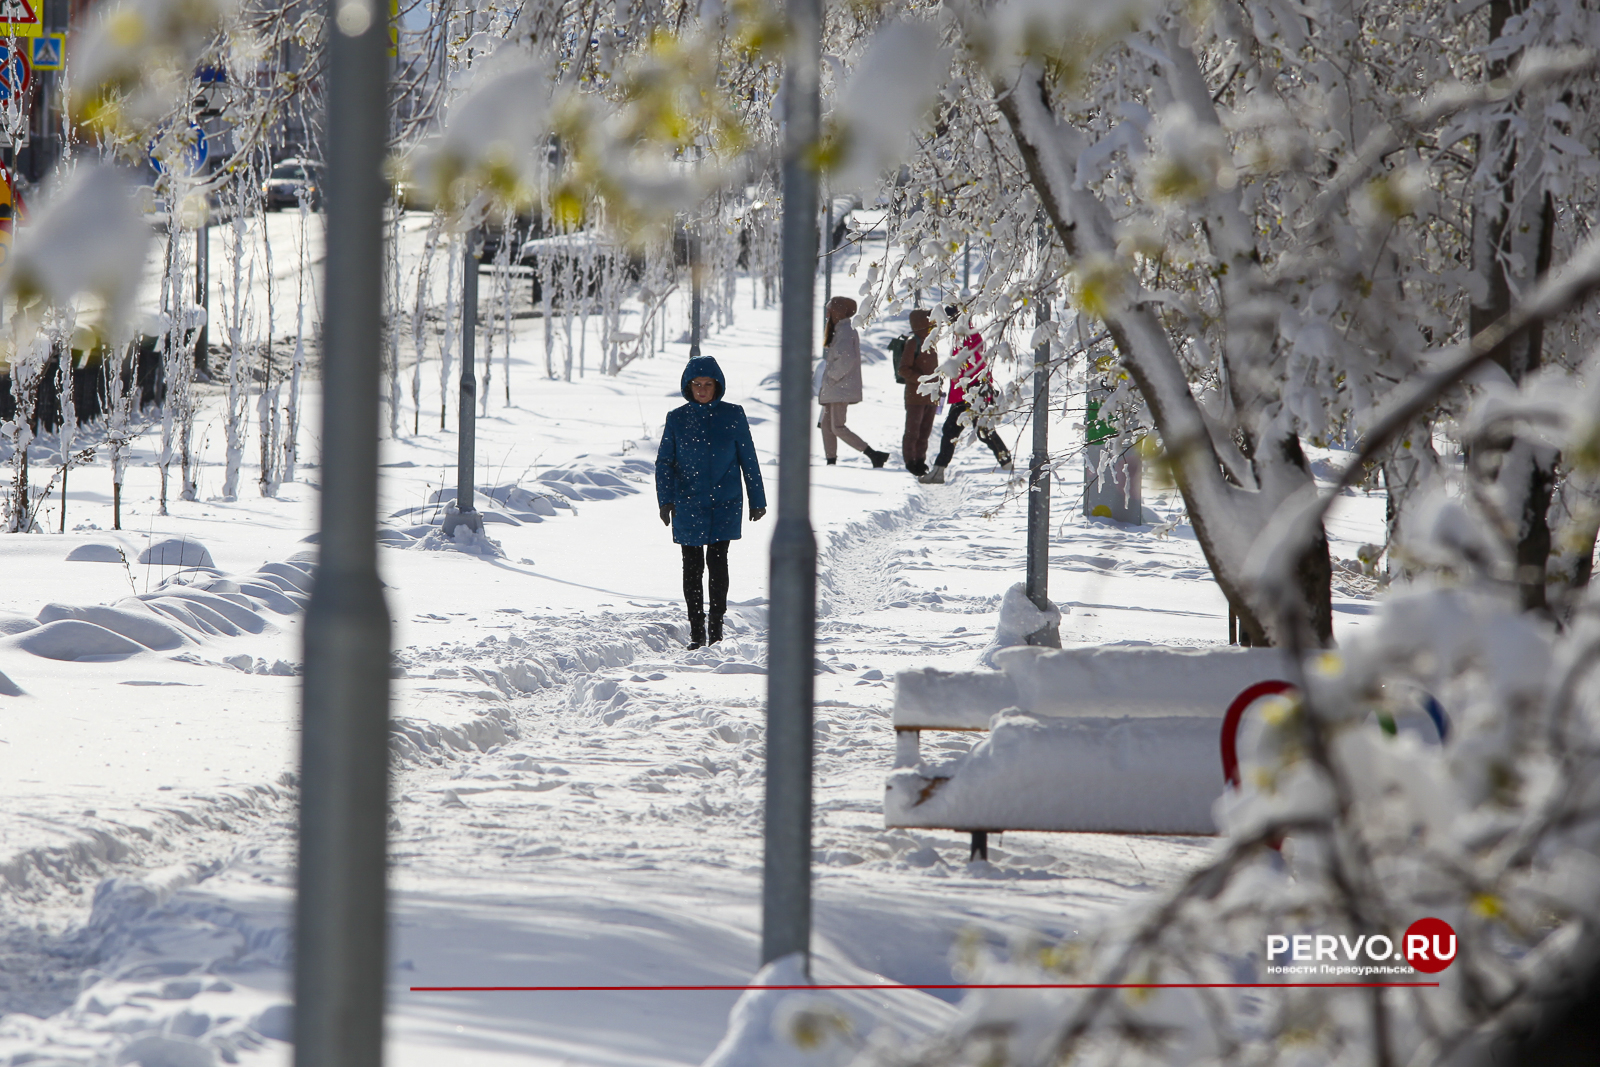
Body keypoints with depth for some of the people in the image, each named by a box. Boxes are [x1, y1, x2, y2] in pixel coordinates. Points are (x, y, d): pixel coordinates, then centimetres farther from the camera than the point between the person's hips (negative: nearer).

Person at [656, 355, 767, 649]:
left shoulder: (733, 415, 1)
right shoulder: (677, 419, 2)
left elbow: (748, 459, 6)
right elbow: (664, 461, 3)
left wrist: (757, 500, 7)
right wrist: (665, 500, -9)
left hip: (725, 503, -1)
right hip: (688, 504, 1)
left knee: (717, 561, -8)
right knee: (692, 566, 3)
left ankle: (716, 629, 1)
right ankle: (696, 631, 12)